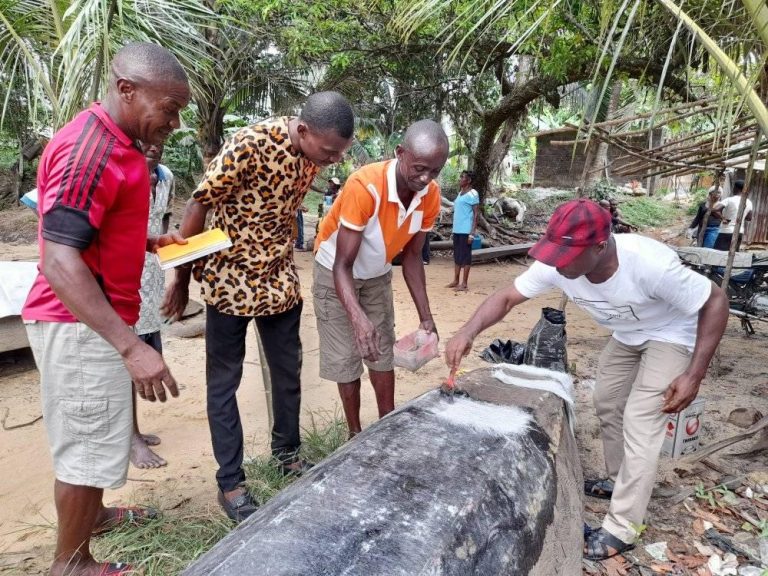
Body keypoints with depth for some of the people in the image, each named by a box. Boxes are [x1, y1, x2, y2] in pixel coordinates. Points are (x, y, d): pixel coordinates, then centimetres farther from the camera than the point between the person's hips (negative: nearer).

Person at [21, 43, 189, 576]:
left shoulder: (117, 143, 9)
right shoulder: (88, 150, -23)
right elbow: (60, 261, -30)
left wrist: (151, 242, 8)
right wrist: (133, 347, -35)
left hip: (99, 319, 10)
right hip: (81, 325, -10)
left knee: (98, 432, 23)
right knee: (87, 442, 5)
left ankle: (92, 513, 44)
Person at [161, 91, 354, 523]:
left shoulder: (316, 153, -5)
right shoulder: (251, 146, -26)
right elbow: (200, 205, -17)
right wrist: (181, 279, -9)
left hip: (280, 280, 6)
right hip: (231, 280, -6)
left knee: (289, 371, 15)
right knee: (224, 383, 5)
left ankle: (288, 453, 35)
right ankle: (230, 484, 18)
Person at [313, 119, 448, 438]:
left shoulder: (430, 195, -17)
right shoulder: (365, 185, -35)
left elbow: (412, 256, -5)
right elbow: (343, 264, -33)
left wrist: (425, 316, -11)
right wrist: (359, 319, -48)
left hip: (377, 276, 5)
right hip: (336, 273, -5)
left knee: (383, 354, 10)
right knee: (345, 359, -2)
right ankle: (355, 435, 15)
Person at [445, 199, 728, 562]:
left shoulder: (650, 264, -41)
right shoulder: (557, 265, -27)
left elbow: (715, 301, -28)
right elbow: (507, 297, -20)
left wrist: (694, 375, -31)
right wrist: (468, 332, -38)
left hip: (671, 336, -6)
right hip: (626, 335, 6)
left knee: (640, 421, -13)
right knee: (607, 404, 15)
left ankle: (621, 529, -2)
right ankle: (618, 481, 39)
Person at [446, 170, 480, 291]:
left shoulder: (472, 194, -10)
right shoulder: (460, 193, 16)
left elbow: (476, 214, -13)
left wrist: (472, 233, -18)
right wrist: (455, 228, 17)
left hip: (466, 231, -8)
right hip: (457, 230, 8)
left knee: (465, 256, -3)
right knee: (457, 256, 12)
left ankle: (464, 283, 2)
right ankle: (456, 281, 20)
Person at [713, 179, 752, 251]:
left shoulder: (729, 200, -13)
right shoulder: (748, 202, 7)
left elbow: (715, 210, -27)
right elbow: (749, 218, 19)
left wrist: (723, 219, -14)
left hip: (727, 232, -7)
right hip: (740, 232, 7)